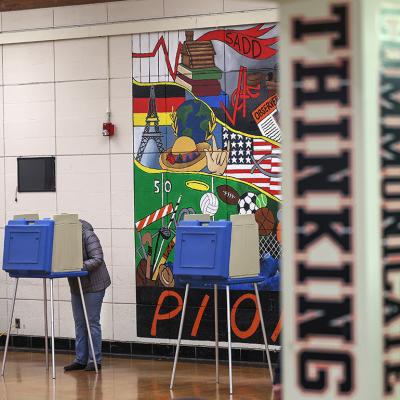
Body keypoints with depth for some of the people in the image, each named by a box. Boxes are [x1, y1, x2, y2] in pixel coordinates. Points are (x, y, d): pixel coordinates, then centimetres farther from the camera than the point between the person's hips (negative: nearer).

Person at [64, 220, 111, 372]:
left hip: (94, 285, -7)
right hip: (76, 286, 7)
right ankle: (80, 360, 12)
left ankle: (95, 361, -1)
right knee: (79, 323, 8)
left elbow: (97, 259, -22)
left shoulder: (88, 236, -16)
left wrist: (80, 267, -32)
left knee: (92, 322, -5)